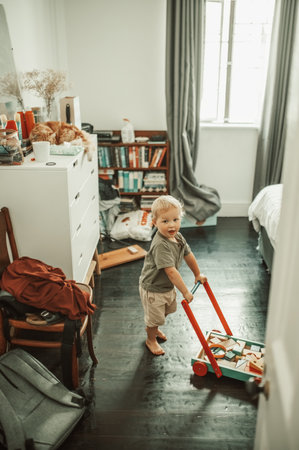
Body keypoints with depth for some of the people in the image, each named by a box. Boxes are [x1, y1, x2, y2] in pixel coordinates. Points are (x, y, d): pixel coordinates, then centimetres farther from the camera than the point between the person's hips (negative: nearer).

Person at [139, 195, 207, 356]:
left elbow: (188, 255, 10)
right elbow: (171, 271, -37)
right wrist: (185, 292, -33)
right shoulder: (160, 245, -36)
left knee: (165, 311, 29)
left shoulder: (178, 237, -7)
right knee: (155, 316, 12)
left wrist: (197, 274, 20)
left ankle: (153, 328, 57)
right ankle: (151, 340, 41)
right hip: (153, 288, -8)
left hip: (168, 286, 8)